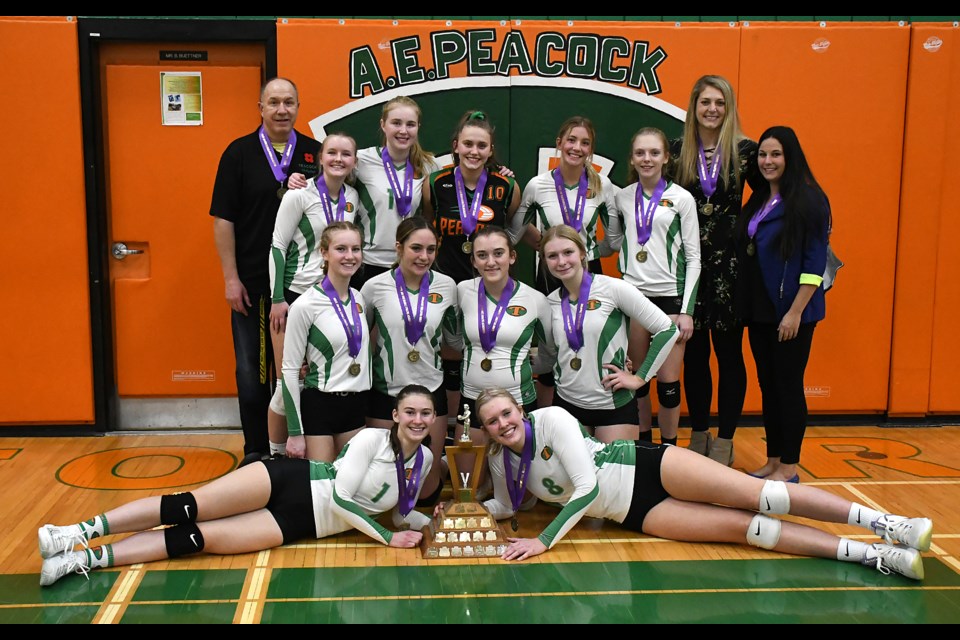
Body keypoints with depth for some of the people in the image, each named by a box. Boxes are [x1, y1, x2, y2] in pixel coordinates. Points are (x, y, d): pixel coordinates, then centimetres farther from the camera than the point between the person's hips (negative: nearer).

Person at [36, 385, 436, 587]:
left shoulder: (424, 460, 5)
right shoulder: (372, 439, -11)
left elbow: (400, 513, 17)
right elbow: (340, 498, -16)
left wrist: (429, 522, -2)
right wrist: (387, 538, -16)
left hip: (301, 522, 2)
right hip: (292, 481, -2)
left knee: (201, 537, -13)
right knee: (190, 506, -20)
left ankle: (86, 560, -16)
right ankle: (83, 531, -15)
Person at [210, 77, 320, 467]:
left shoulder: (314, 153, 6)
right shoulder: (239, 153, 1)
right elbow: (223, 219, -1)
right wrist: (231, 278, -7)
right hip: (252, 284, -1)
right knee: (252, 369, 4)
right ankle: (256, 449, 18)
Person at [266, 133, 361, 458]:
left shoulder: (352, 197, 6)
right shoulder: (300, 195, -10)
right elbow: (277, 246, -9)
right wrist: (277, 299, -13)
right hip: (293, 294, -5)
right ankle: (276, 455, 14)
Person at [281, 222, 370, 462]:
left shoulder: (359, 298, 4)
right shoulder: (305, 305, -14)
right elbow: (290, 369, -11)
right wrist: (295, 432, -12)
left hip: (356, 405, 6)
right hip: (318, 406, -6)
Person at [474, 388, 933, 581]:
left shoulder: (551, 419, -14)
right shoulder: (500, 462, 4)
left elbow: (586, 487, -19)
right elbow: (505, 508, 21)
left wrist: (544, 542, -18)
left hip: (646, 466, -3)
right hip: (636, 513, 3)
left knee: (755, 495, -18)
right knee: (742, 527, -10)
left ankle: (885, 522, -14)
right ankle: (877, 556, -14)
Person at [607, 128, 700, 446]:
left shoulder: (681, 198, -1)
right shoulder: (623, 197, 7)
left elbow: (693, 257, -2)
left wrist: (687, 310, -7)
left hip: (670, 296, -3)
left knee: (668, 381, -1)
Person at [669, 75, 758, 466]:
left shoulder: (744, 150, -1)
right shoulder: (676, 151, 4)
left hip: (730, 262, -1)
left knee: (728, 351, 4)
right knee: (694, 352, 9)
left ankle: (724, 440, 15)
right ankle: (698, 435, 23)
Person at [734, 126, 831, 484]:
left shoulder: (807, 200, -10)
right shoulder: (758, 200, 13)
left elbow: (814, 263, -14)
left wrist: (795, 312, -18)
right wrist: (746, 306, 10)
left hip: (791, 312, -7)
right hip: (759, 310, 7)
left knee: (788, 386, 0)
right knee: (767, 385, 12)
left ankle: (789, 468, 11)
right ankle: (773, 461, 23)